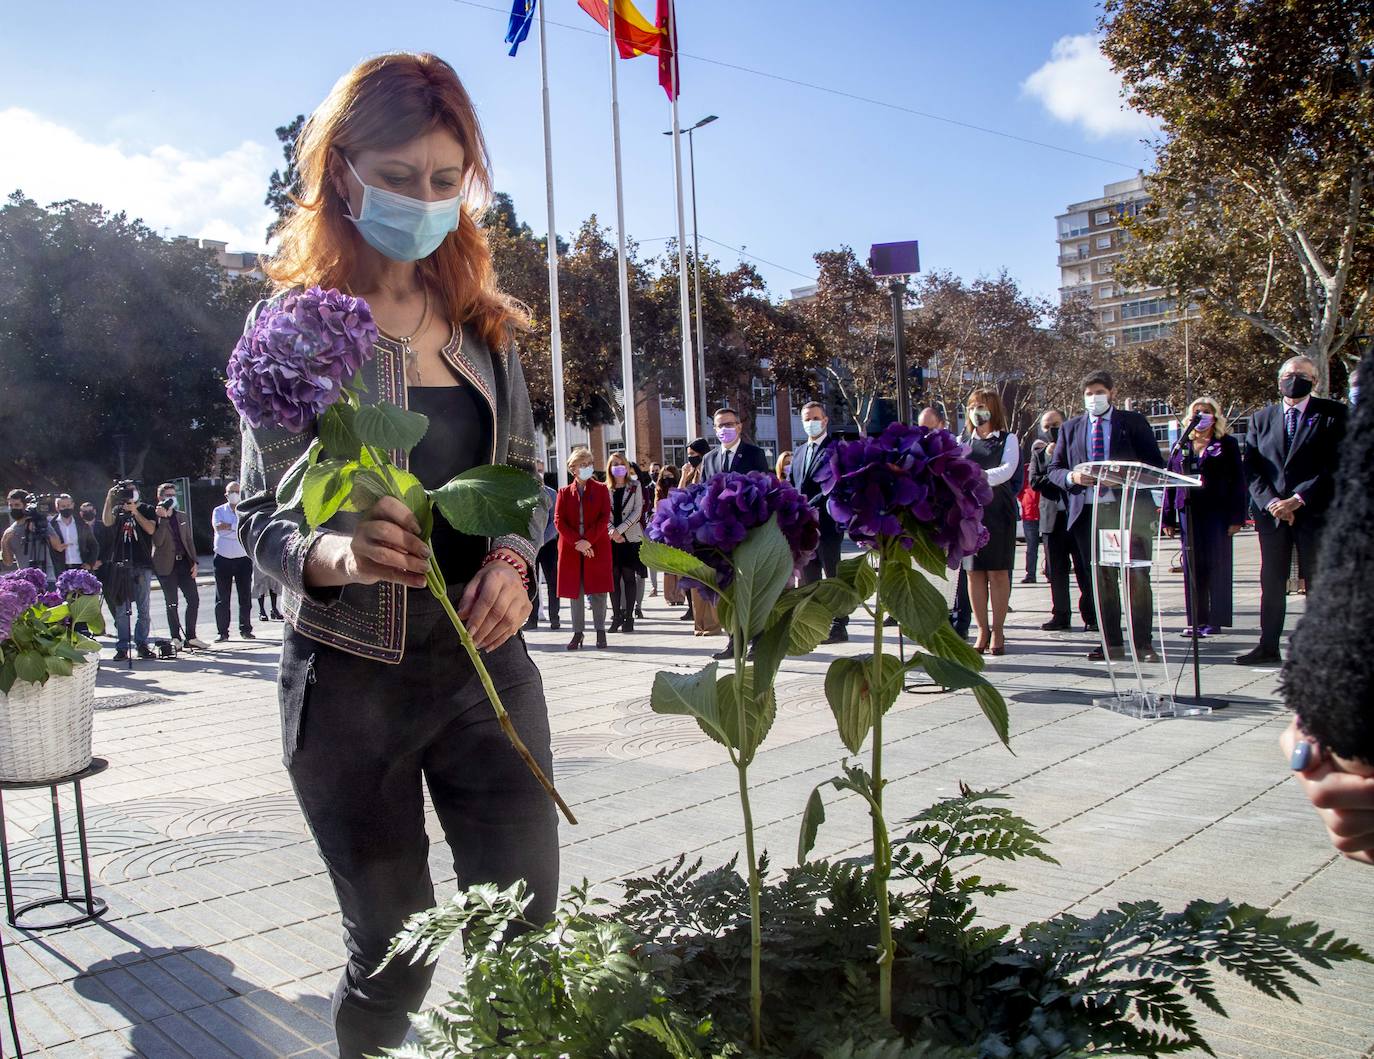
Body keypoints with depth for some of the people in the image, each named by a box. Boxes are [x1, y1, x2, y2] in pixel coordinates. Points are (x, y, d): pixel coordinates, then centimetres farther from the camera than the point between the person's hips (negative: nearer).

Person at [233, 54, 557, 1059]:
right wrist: (333, 556, -27)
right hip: (352, 677, -3)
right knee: (394, 947, 7)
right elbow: (262, 514, -4)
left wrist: (511, 560, -10)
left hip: (484, 658, 3)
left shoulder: (483, 320, 7)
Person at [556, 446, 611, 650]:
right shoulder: (564, 492, 9)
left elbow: (604, 518, -3)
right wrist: (577, 542, -12)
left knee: (598, 590, -3)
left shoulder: (601, 490, 7)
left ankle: (600, 631, 7)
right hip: (571, 548, 1)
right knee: (575, 591, 3)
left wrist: (588, 540, -15)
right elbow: (558, 521, 1)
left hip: (597, 547, -1)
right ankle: (578, 632, 10)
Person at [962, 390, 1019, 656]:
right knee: (974, 572, 2)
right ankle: (982, 631, 8)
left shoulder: (1008, 440, 6)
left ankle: (998, 631, 6)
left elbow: (1007, 470, -11)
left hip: (997, 510, -3)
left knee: (998, 572, -1)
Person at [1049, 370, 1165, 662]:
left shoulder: (1134, 422, 9)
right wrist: (1072, 477, -8)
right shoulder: (1071, 428, 16)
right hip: (1090, 512, 3)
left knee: (1138, 577, -6)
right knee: (1102, 579, 6)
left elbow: (1156, 463, 5)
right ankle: (1111, 642, 13)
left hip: (1130, 508, -2)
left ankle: (1143, 643, 1)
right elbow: (1054, 470, 14)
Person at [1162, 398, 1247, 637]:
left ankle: (1216, 619, 6)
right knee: (1193, 567, 5)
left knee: (1216, 565, 0)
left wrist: (1236, 517, -9)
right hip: (1188, 512, 3)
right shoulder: (1181, 447, 13)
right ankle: (1196, 620, 11)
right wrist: (1168, 518, 5)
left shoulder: (1227, 444, 4)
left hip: (1217, 513, -3)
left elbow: (1237, 482, -1)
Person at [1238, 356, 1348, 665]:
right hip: (1271, 512, 3)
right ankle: (1268, 647, 13)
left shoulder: (1333, 415, 1)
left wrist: (1298, 500, -14)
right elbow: (1251, 469, 6)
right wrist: (1270, 502, -9)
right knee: (1271, 582, 6)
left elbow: (1336, 465, -7)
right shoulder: (1261, 418, 12)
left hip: (1315, 512, -3)